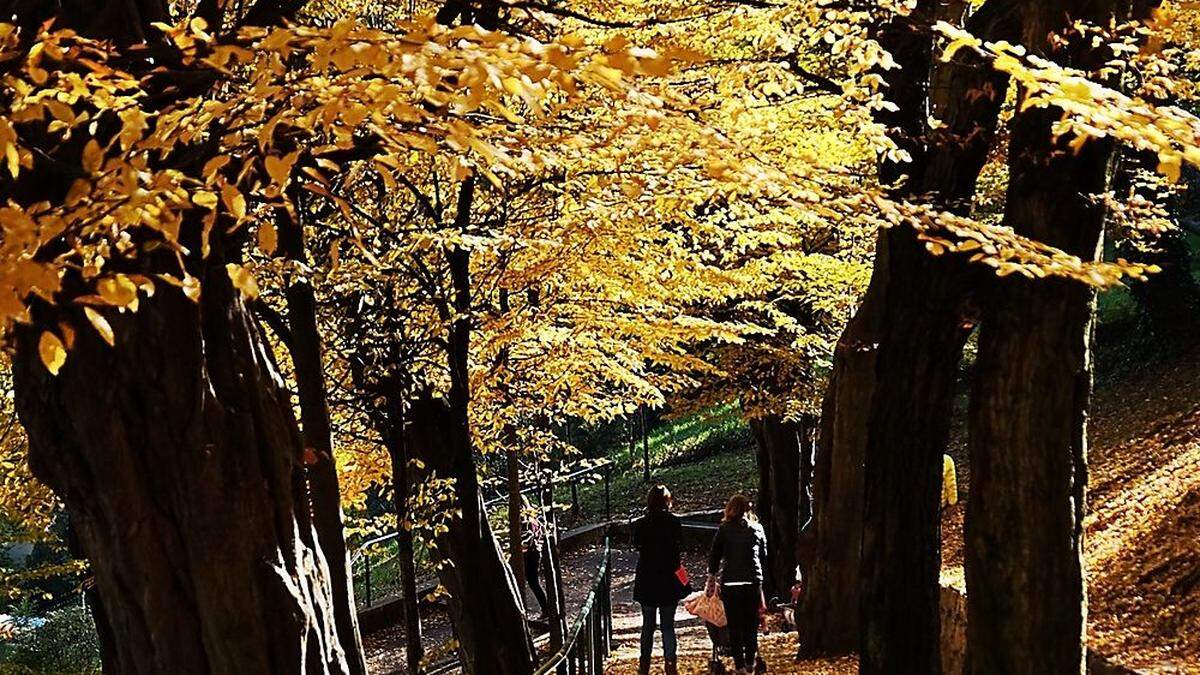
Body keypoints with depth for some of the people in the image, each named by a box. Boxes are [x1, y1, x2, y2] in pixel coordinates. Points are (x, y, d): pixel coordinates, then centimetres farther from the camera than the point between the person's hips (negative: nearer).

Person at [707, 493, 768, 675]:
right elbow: (764, 558, 11)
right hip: (753, 583, 2)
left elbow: (714, 556, 2)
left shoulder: (724, 530, -1)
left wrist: (711, 580, 13)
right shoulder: (757, 530, 5)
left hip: (730, 583, -2)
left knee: (735, 626, 4)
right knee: (751, 625, 13)